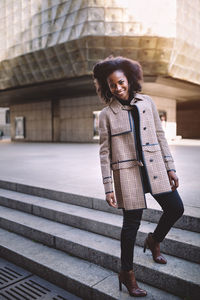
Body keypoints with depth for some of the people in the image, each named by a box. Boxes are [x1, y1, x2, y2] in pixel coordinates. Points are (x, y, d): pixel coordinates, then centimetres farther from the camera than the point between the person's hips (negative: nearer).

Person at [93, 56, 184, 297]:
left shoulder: (147, 102, 5)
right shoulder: (106, 114, -5)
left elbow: (160, 136, 8)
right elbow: (104, 152, -5)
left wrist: (170, 168, 5)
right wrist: (108, 188, -8)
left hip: (154, 167, 4)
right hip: (127, 171, -4)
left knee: (176, 208, 6)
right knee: (132, 222, 3)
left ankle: (154, 240, 37)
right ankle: (126, 273, 25)